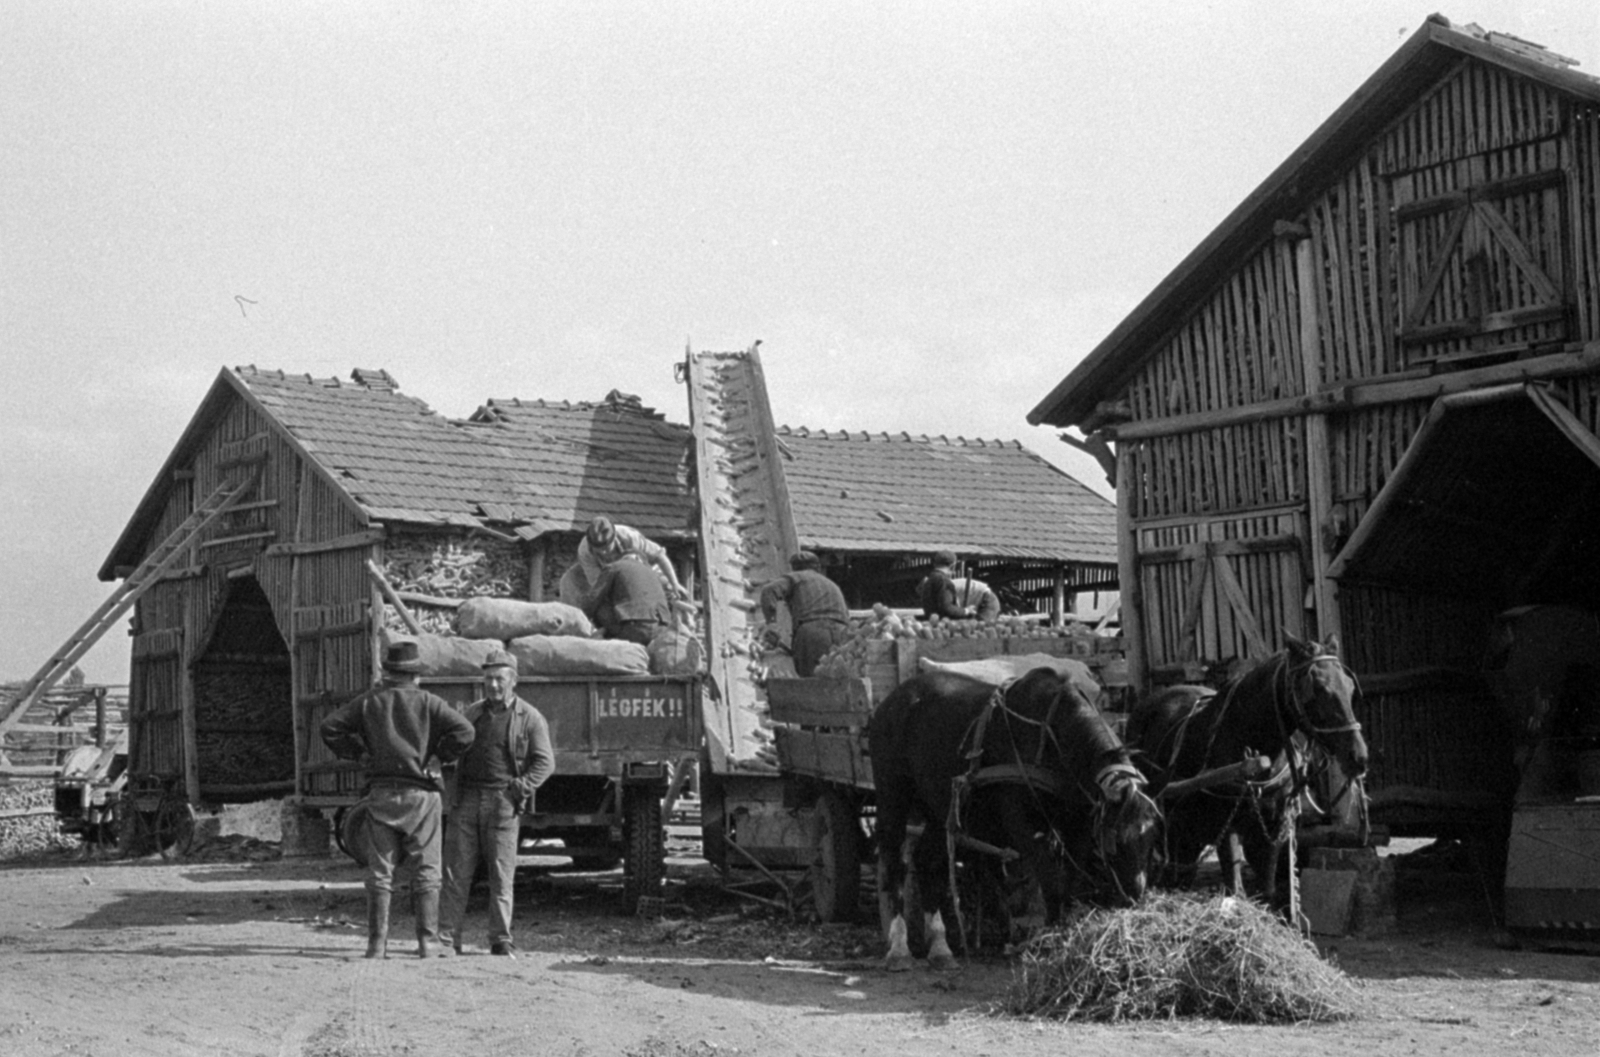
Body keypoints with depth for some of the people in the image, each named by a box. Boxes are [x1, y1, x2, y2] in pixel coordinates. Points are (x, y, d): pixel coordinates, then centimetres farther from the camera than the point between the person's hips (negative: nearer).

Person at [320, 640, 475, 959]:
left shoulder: (369, 701, 5)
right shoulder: (427, 702, -1)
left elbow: (329, 727, 4)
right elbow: (463, 731, -11)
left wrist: (356, 752, 11)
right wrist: (439, 755, 2)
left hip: (381, 793, 2)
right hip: (419, 792, -2)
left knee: (380, 872, 6)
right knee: (425, 872, 4)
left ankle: (377, 943, 4)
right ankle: (428, 942, 0)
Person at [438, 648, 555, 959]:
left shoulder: (530, 718, 2)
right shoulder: (471, 713, 15)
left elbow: (545, 762, -1)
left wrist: (520, 788, -11)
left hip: (503, 803, -3)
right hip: (466, 799, 3)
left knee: (501, 874, -1)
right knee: (456, 869, -1)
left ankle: (501, 939, 5)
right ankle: (449, 935, 2)